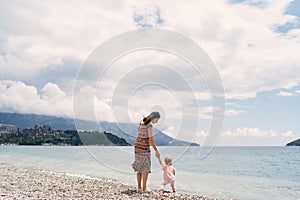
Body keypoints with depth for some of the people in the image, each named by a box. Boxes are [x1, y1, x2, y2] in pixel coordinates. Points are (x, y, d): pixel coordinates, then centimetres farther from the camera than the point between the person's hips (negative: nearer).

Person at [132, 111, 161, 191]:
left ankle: (139, 186, 16)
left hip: (137, 144, 8)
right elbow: (151, 139, -19)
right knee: (146, 167, -2)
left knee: (139, 166, 12)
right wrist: (156, 151, -15)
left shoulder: (142, 122, 10)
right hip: (145, 146, -8)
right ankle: (144, 187, -1)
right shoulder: (149, 125, -15)